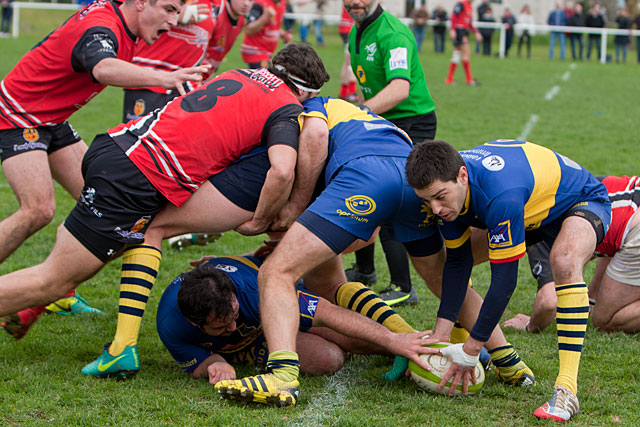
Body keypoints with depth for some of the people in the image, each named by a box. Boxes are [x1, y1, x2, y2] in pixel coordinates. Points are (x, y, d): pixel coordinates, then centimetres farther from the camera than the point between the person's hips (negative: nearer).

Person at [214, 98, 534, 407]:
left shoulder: (310, 106, 28)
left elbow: (315, 134, 0)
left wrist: (297, 204, 7)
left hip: (364, 172, -7)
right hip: (417, 175, 7)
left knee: (277, 273, -5)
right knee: (447, 285, 32)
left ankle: (283, 375, -24)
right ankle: (509, 364, 33)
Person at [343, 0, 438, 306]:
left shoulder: (392, 34, -22)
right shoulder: (356, 33, 8)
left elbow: (400, 89, -36)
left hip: (411, 125, -9)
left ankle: (403, 289, -8)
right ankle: (364, 270, 34)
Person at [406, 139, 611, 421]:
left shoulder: (502, 194, -43)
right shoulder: (445, 183, -19)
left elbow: (505, 278, -36)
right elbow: (457, 261, -10)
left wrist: (470, 351, -32)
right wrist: (440, 334, -16)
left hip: (583, 202, -8)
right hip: (530, 214, 8)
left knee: (564, 261, -40)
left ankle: (567, 390, -39)